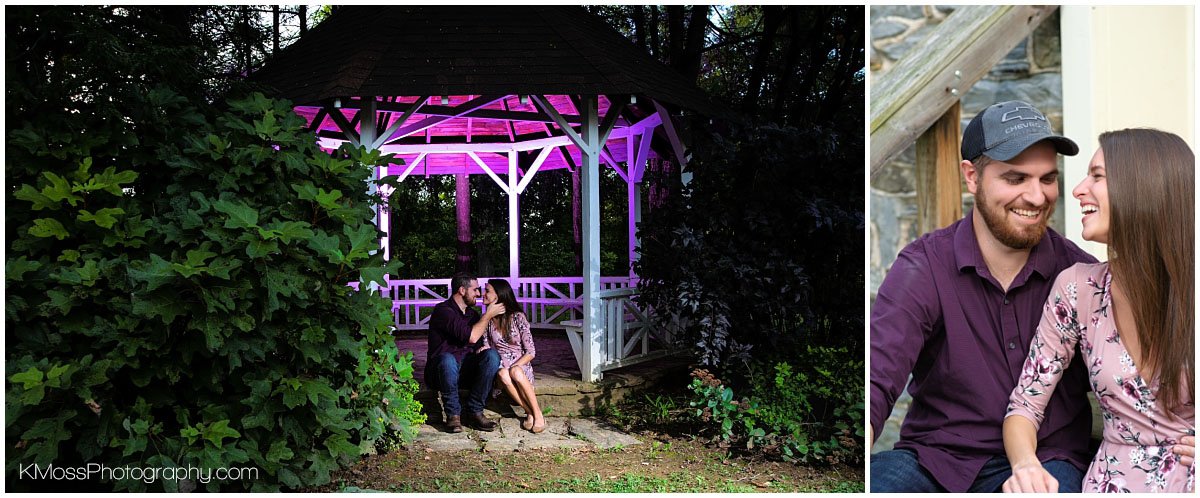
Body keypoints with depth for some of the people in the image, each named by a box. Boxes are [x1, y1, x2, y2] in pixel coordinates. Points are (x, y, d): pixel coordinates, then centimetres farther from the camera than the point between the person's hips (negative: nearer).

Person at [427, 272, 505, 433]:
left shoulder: (473, 314, 16)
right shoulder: (443, 310, -10)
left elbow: (478, 345, 21)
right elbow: (471, 336, -20)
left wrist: (482, 349, -4)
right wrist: (488, 315, -7)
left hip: (466, 372, 6)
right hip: (441, 371, -6)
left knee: (492, 355, -21)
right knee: (448, 359, -40)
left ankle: (475, 412, -18)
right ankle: (453, 414, -22)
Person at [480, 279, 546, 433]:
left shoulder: (518, 317, -4)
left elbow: (531, 352, -5)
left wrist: (513, 367, -19)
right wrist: (483, 350, -13)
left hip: (521, 367, -2)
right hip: (501, 366, 2)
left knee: (515, 372, -39)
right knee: (503, 375, -35)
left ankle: (538, 414, -27)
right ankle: (530, 413, -27)